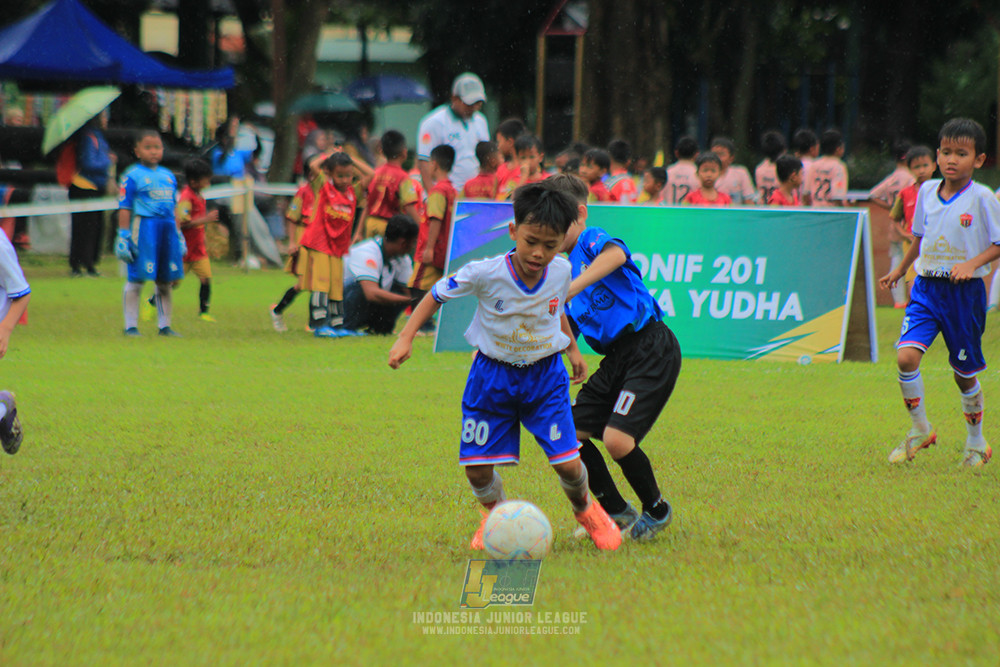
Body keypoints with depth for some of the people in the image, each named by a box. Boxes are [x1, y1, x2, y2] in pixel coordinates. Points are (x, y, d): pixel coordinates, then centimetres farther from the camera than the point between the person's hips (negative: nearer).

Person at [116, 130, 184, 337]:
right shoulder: (132, 176, -3)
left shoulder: (168, 176, 17)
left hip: (168, 227, 6)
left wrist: (178, 235, 20)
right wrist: (123, 236, -11)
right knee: (136, 278, -4)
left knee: (167, 281, 8)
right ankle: (131, 326, 1)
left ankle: (164, 325, 16)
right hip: (143, 226, -6)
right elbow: (124, 208, -6)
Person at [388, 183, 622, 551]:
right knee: (476, 467, -4)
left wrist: (573, 349, 19)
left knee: (567, 463, -8)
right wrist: (406, 337, -14)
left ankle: (585, 509, 27)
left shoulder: (561, 272, -13)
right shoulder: (486, 274, -24)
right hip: (493, 374, -1)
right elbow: (437, 294, -9)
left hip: (544, 373, 1)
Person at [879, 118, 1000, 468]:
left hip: (964, 293, -3)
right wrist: (899, 269, 25)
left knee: (965, 372, 7)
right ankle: (919, 430, 2)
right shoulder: (926, 191, 5)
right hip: (926, 286, 3)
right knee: (906, 356, -17)